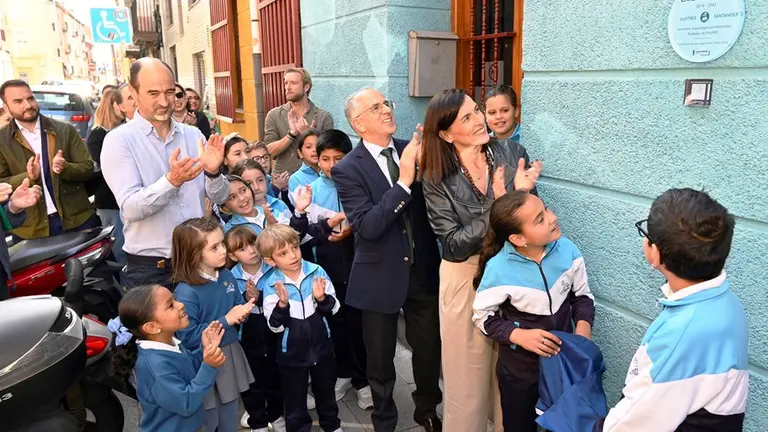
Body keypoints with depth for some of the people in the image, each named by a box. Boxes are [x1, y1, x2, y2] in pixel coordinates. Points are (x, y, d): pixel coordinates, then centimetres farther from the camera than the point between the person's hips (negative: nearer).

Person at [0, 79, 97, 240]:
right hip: (30, 228, 0)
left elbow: (88, 168, 1)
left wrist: (65, 168, -19)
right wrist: (28, 177, -20)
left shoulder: (66, 130, 2)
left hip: (77, 219, 1)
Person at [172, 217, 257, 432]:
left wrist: (244, 312, -12)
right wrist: (226, 321, -24)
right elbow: (187, 338, -25)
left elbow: (239, 306, 12)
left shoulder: (227, 276, -3)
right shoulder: (186, 292, -24)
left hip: (231, 355, 6)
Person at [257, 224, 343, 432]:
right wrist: (282, 305, -33)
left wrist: (322, 299, -26)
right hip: (292, 352, -2)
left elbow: (334, 308, -5)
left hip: (321, 346, 2)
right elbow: (275, 326, -16)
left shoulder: (317, 272, -13)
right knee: (295, 397, 15)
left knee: (325, 390, 24)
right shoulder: (271, 284, -16)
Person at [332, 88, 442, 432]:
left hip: (423, 269, 3)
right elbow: (367, 226, -24)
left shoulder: (411, 151, -1)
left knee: (430, 347, 16)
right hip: (381, 276, -3)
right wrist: (404, 179, -30)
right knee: (381, 358, 15)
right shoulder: (347, 169, -13)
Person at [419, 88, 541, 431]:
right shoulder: (436, 179, -10)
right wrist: (497, 204, -25)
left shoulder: (513, 154, -5)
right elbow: (455, 245, -17)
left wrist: (521, 193, -22)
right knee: (468, 374, 13)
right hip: (466, 280, -1)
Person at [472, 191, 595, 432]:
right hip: (519, 367, -2)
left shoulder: (568, 250, -16)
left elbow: (582, 295, 0)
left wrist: (583, 324, -17)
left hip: (565, 358, 3)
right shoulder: (498, 268, -25)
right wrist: (519, 335, -25)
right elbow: (482, 317, -12)